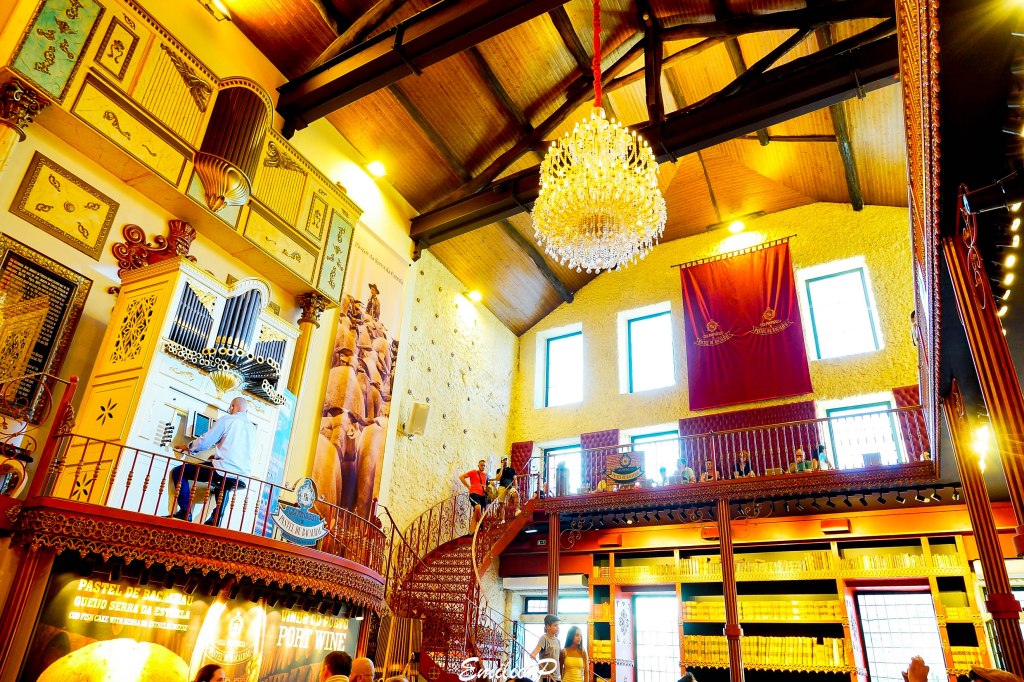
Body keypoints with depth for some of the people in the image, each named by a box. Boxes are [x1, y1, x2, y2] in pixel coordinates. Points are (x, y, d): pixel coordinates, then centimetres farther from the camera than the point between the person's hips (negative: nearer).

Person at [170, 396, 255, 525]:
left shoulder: (227, 419, 3)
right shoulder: (252, 428, 19)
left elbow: (205, 442, 3)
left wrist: (189, 446, 23)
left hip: (224, 469, -7)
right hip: (242, 474, 7)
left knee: (178, 471, 8)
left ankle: (185, 512, -1)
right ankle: (215, 520, 27)